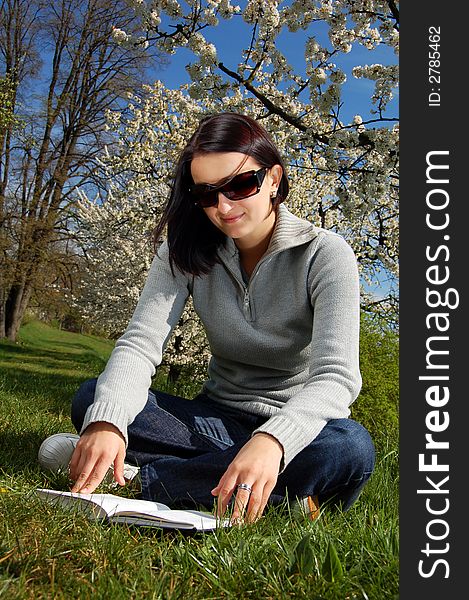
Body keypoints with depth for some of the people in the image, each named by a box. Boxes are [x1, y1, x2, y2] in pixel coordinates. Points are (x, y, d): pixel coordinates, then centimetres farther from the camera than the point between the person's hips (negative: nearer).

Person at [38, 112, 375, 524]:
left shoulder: (324, 254, -13)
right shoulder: (186, 252, -4)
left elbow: (336, 374, -24)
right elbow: (141, 343, -16)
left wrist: (272, 440, -44)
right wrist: (107, 421, -37)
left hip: (296, 424, -2)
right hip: (217, 420, 3)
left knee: (350, 448, -36)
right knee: (91, 400, -18)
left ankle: (148, 477, -26)